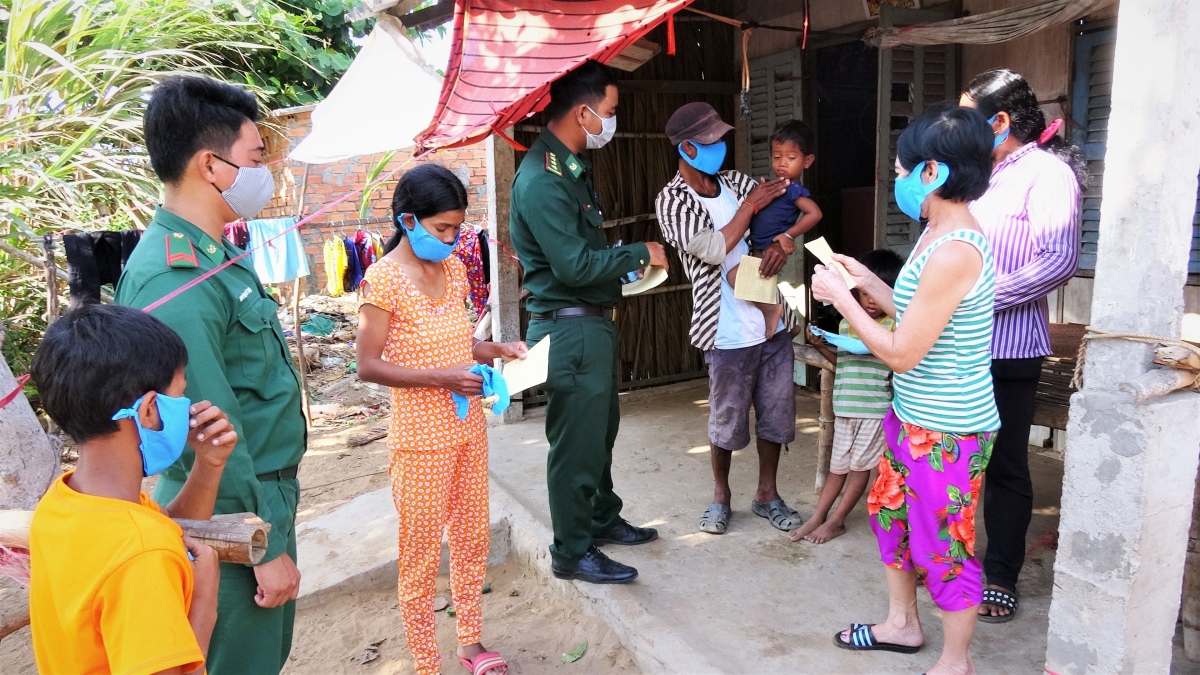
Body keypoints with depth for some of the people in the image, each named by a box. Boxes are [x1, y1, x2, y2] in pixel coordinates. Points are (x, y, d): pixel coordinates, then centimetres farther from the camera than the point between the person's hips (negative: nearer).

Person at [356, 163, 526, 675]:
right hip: (421, 438, -7)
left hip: (468, 428, 7)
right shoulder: (383, 278, -14)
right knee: (421, 556, 6)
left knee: (472, 540, 17)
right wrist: (442, 377, -23)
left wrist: (497, 350, -1)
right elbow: (368, 366, -15)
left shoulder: (452, 267, 5)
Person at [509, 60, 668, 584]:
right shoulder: (541, 180, -21)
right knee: (576, 442, 1)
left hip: (593, 322, 10)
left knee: (601, 429, 22)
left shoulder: (572, 167, 13)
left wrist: (624, 263, 9)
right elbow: (574, 265, -25)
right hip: (569, 329, -10)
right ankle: (571, 552, 17)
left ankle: (602, 519, 40)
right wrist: (639, 254, -13)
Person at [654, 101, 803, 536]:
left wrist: (782, 242, -13)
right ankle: (721, 493, 32)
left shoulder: (737, 182, 7)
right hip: (729, 333, -5)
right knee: (727, 420, 9)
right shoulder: (672, 202, -9)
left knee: (776, 414, 14)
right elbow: (713, 249, -19)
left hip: (774, 321, 5)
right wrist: (750, 206, -12)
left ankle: (767, 494, 32)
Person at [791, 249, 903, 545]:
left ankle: (836, 521, 19)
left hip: (876, 409, -4)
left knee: (860, 466, 7)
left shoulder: (896, 326, -8)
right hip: (844, 406, 4)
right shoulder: (846, 323, 7)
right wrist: (820, 345, 3)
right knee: (838, 465, 14)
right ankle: (817, 518, 20)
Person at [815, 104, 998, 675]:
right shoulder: (939, 236, 6)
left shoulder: (953, 252, -26)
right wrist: (867, 280, 10)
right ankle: (902, 624, 42)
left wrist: (841, 298, -14)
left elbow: (902, 353, -22)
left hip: (947, 432, -10)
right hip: (915, 417, 10)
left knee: (943, 545, 7)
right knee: (887, 508, 22)